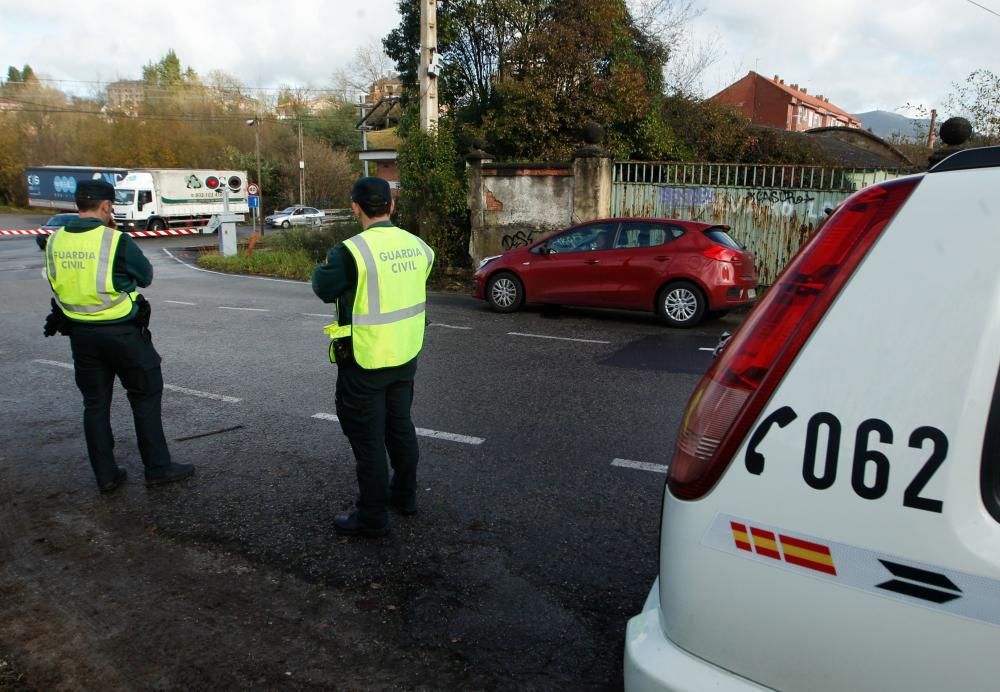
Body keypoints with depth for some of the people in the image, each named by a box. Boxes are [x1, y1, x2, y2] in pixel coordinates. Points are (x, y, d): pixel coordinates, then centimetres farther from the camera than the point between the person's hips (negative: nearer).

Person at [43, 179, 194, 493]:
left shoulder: (55, 241, -1)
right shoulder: (116, 241, -16)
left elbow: (59, 283, 13)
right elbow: (146, 276, -4)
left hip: (80, 332, 5)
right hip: (121, 331, -5)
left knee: (95, 403, 13)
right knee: (145, 396, 9)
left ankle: (106, 475, 19)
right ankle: (158, 467, 13)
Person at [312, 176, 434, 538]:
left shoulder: (352, 251, -21)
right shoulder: (416, 245, -2)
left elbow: (324, 288, -9)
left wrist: (326, 264, 12)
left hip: (365, 361, -6)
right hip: (406, 355, 7)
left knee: (367, 438, 5)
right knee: (400, 426, 22)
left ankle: (372, 516, 15)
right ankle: (405, 494, 37)